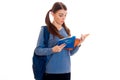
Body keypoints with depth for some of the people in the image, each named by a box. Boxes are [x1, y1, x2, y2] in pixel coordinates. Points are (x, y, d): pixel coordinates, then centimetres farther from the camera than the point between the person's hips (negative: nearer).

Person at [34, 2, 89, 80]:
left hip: (66, 71, 5)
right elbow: (38, 50, -10)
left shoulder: (66, 30, 10)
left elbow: (70, 52, 13)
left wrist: (78, 44, -5)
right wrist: (53, 50, -25)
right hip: (51, 72, -5)